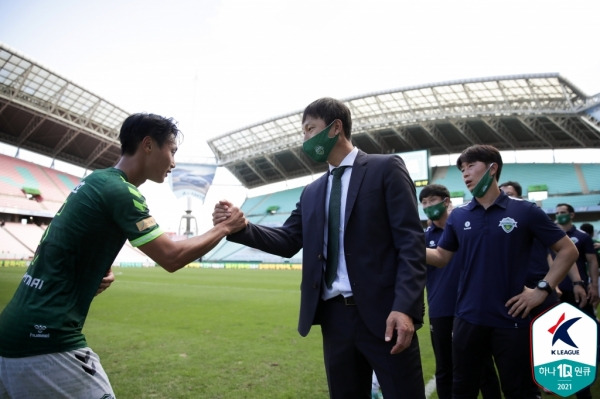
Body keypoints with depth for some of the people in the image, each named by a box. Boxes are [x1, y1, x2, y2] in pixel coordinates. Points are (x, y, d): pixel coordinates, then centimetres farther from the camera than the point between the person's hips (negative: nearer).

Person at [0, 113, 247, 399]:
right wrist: (225, 227, -4)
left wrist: (102, 271, 5)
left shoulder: (95, 181, 11)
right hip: (47, 340, -9)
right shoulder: (119, 191, -16)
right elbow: (171, 258, -17)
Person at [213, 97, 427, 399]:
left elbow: (411, 241, -9)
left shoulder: (386, 169, -1)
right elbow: (288, 241, 9)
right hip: (335, 316, 6)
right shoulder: (312, 192, 17)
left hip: (383, 312, -5)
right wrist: (240, 227, -8)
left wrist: (405, 307, -19)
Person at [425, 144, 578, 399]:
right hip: (468, 318, 3)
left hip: (512, 319, -2)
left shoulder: (525, 211, -4)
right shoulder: (458, 216, 4)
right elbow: (441, 258, 8)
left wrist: (542, 289, -8)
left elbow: (568, 250, 0)